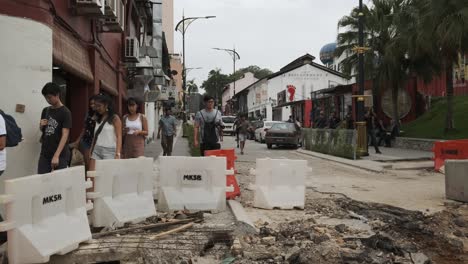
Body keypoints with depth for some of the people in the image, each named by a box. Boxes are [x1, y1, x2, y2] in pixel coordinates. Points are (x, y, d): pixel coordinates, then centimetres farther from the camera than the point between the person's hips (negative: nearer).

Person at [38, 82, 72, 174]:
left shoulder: (65, 112, -10)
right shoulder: (45, 111, 9)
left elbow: (65, 135, -17)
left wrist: (56, 155, -26)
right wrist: (41, 125, -1)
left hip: (60, 155, -5)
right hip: (45, 153, 6)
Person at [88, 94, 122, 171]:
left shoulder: (115, 118, -1)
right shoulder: (98, 119, 18)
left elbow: (119, 137, -7)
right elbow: (95, 137, 19)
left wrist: (117, 154, -17)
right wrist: (91, 152, 13)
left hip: (109, 150, -6)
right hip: (96, 150, 6)